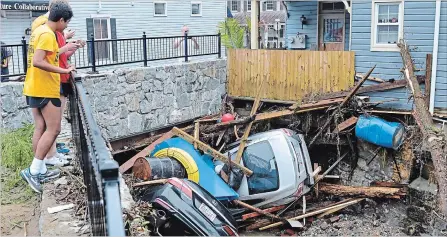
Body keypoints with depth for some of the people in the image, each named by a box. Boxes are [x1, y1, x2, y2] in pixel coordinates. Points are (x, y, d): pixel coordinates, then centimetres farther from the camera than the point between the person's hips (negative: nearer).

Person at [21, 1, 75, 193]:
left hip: (33, 88, 10)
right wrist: (63, 71, -25)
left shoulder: (39, 31, 14)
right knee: (53, 129, -5)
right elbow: (37, 62, -26)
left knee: (40, 128, 11)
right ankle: (33, 171, -6)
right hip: (46, 90, -10)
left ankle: (40, 170, 16)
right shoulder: (47, 34, -17)